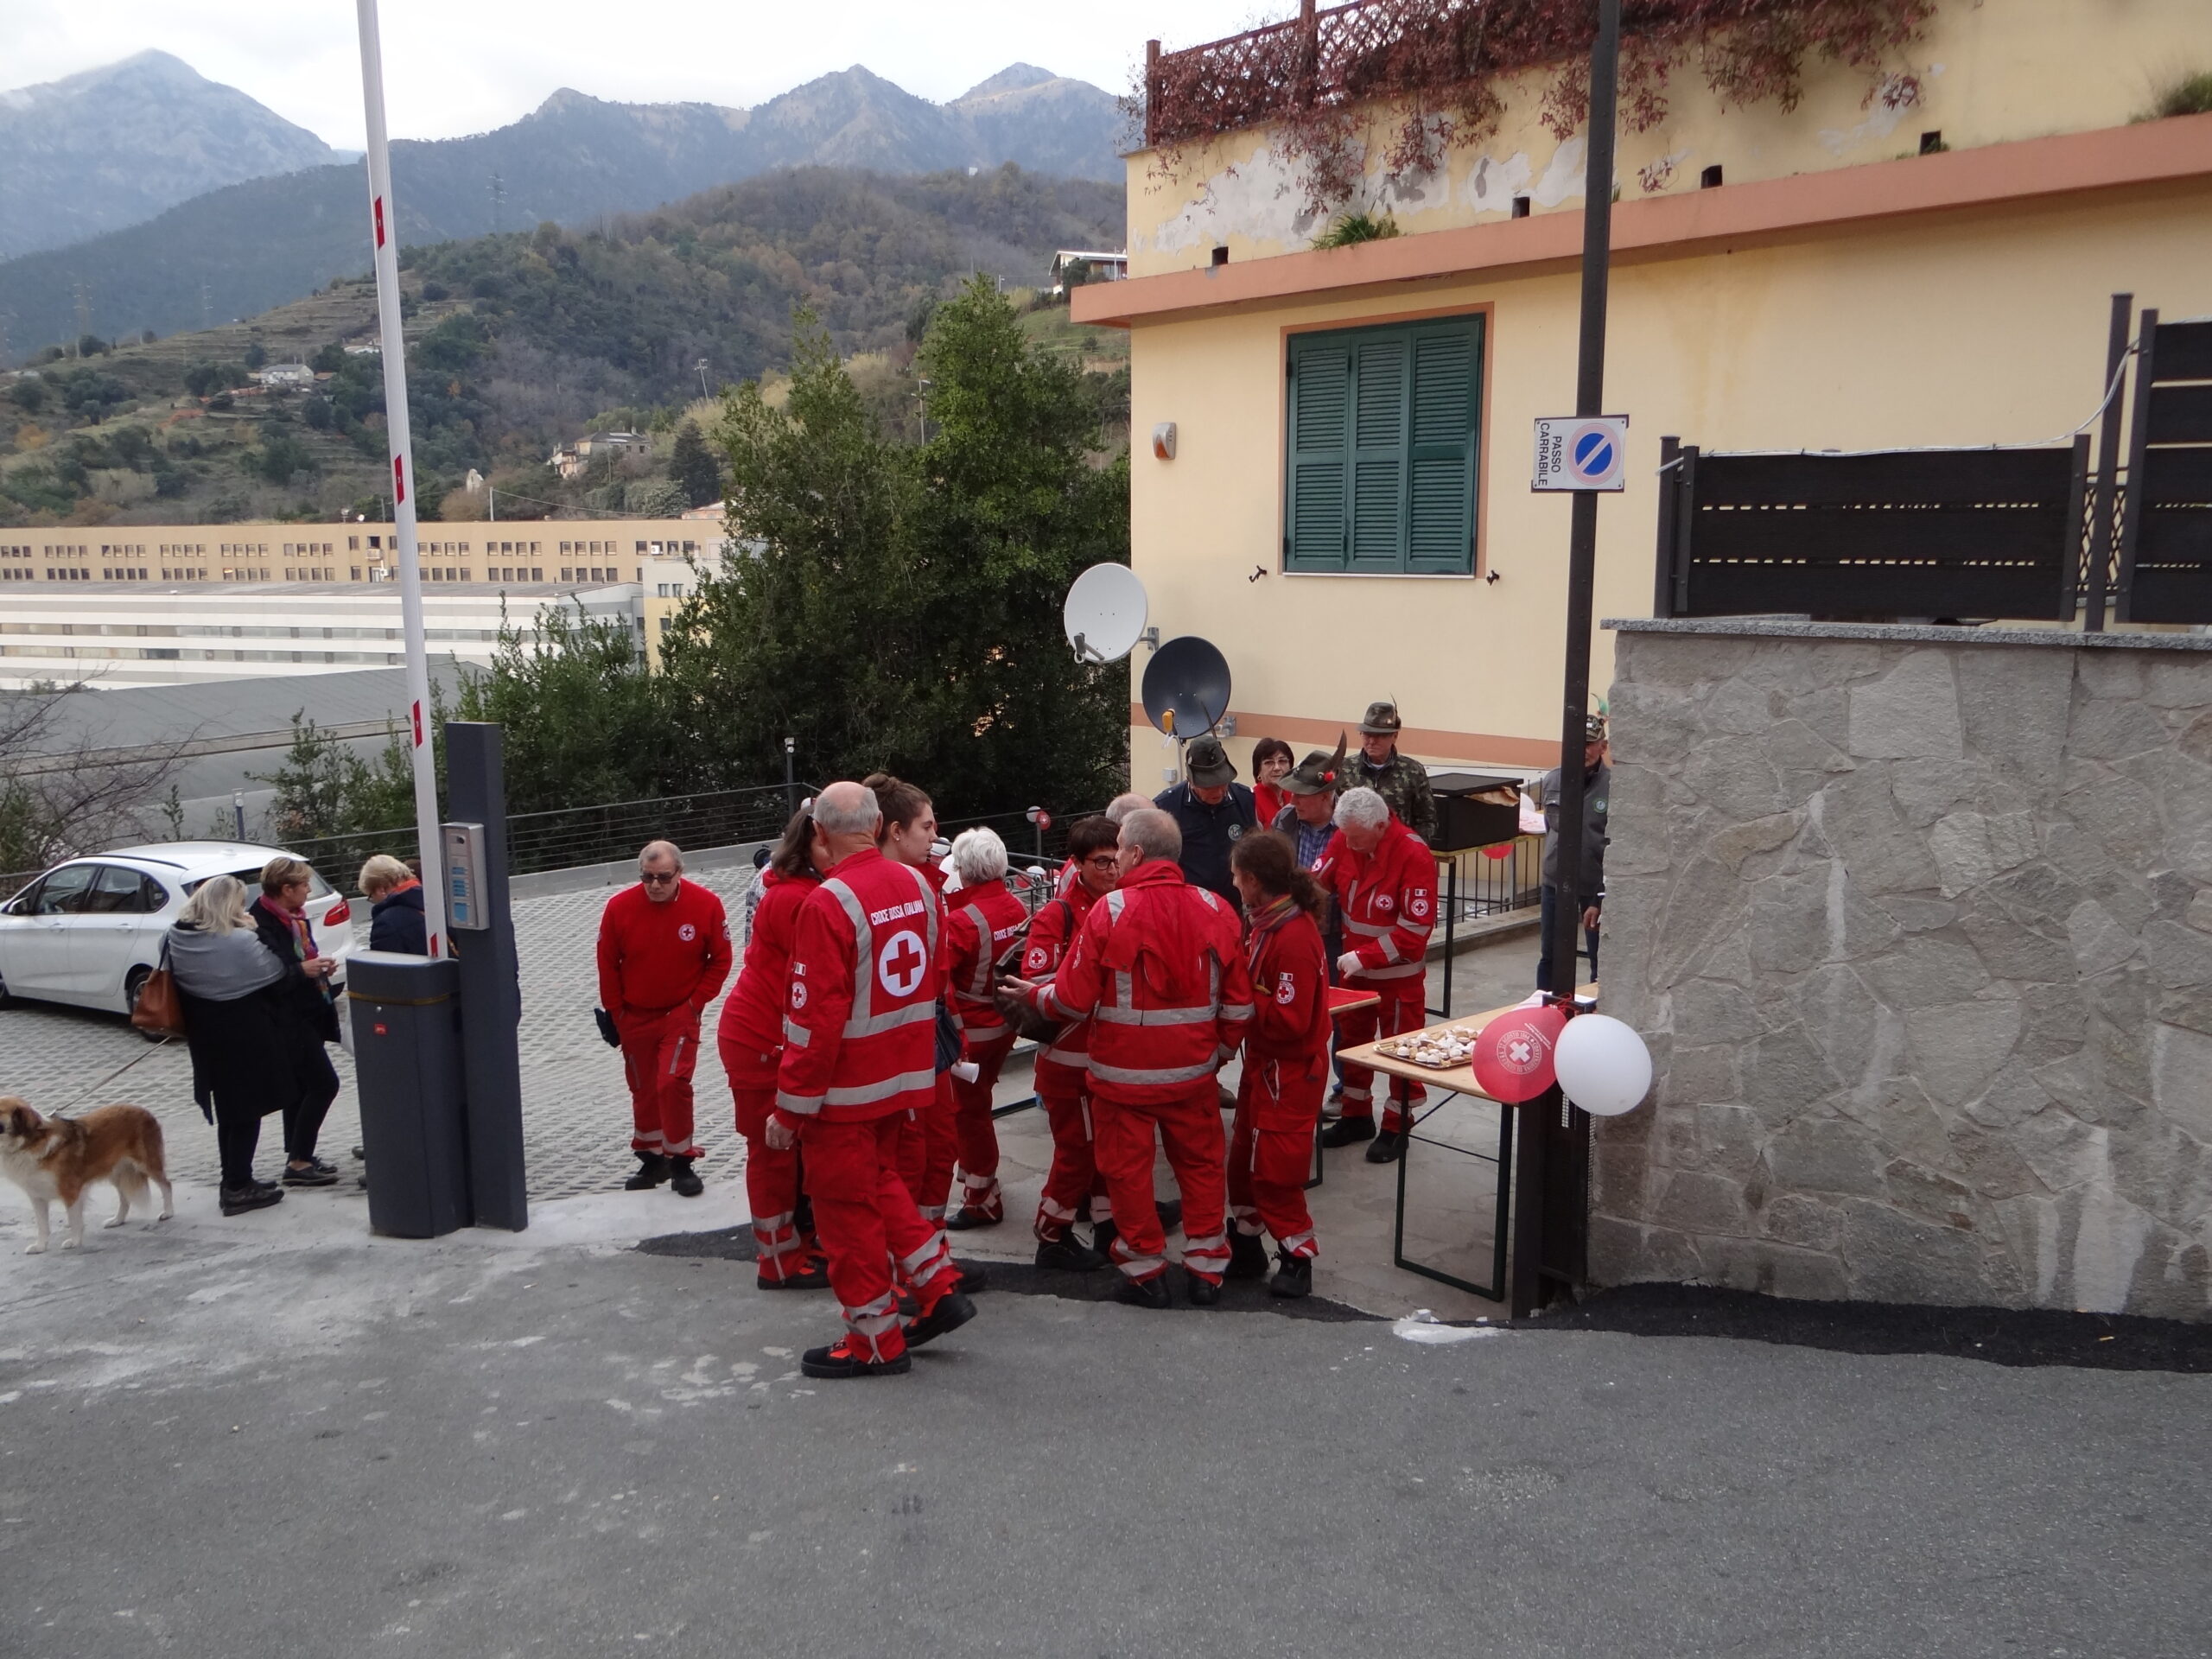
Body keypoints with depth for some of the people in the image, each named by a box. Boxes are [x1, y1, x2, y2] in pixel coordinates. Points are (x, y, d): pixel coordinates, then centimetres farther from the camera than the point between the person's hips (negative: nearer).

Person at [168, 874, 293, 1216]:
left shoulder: (178, 938, -1)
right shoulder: (241, 941, -22)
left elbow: (177, 979, 9)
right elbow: (274, 972, -12)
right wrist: (254, 932, -7)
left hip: (206, 1038, 7)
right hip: (245, 1038, -7)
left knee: (228, 1110, 19)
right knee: (247, 1109, 4)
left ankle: (235, 1182, 28)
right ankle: (238, 1188, 7)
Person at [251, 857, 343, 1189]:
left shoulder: (295, 918, 11)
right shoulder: (261, 923, -19)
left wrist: (319, 966, 8)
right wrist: (302, 970, -27)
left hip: (306, 1015, 10)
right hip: (287, 1020, -10)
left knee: (301, 1087, 15)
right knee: (323, 1083, -11)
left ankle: (299, 1158, 24)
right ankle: (298, 1163, -4)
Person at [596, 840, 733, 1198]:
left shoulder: (706, 905, -14)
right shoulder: (619, 907, -12)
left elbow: (720, 959, -3)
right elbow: (607, 964, 0)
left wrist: (696, 1001, -7)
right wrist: (615, 1012, 2)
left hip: (680, 1014, -2)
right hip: (634, 1017, 3)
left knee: (672, 1083, -15)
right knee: (643, 1090, 13)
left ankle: (681, 1162, 1)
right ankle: (652, 1160, 30)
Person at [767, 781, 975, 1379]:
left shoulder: (828, 904, -22)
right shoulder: (919, 887, 1)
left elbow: (814, 1017, -22)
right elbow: (935, 979, 12)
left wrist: (791, 1105, -14)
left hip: (844, 1086, -7)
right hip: (903, 1076, 7)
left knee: (846, 1205, 8)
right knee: (879, 1180, 26)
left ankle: (875, 1340, 18)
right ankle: (939, 1289, 25)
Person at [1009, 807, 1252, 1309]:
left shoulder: (1110, 910, -14)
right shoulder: (1215, 910, -3)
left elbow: (1073, 999, -10)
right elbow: (1239, 1003, 1)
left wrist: (1034, 995, 10)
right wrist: (1220, 1051, 16)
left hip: (1124, 1071, -3)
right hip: (1194, 1070, 3)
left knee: (1128, 1169, 11)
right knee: (1201, 1164, 17)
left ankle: (1145, 1272, 20)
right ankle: (1206, 1268, 24)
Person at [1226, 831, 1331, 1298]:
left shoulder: (1294, 937, -26)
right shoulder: (1265, 922, 3)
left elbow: (1289, 1020, -28)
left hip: (1290, 1069, -9)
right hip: (1263, 1060, 10)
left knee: (1274, 1169, 0)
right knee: (1244, 1158, 17)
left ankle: (1297, 1256, 16)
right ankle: (1245, 1246, 31)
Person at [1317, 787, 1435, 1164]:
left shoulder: (1413, 856, -24)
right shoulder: (1345, 840, -9)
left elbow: (1415, 930, -23)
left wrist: (1364, 958, -28)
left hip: (1399, 974, -6)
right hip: (1354, 966, 6)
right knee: (1351, 1041, 17)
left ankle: (1396, 1126, 22)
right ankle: (1356, 1117, 33)